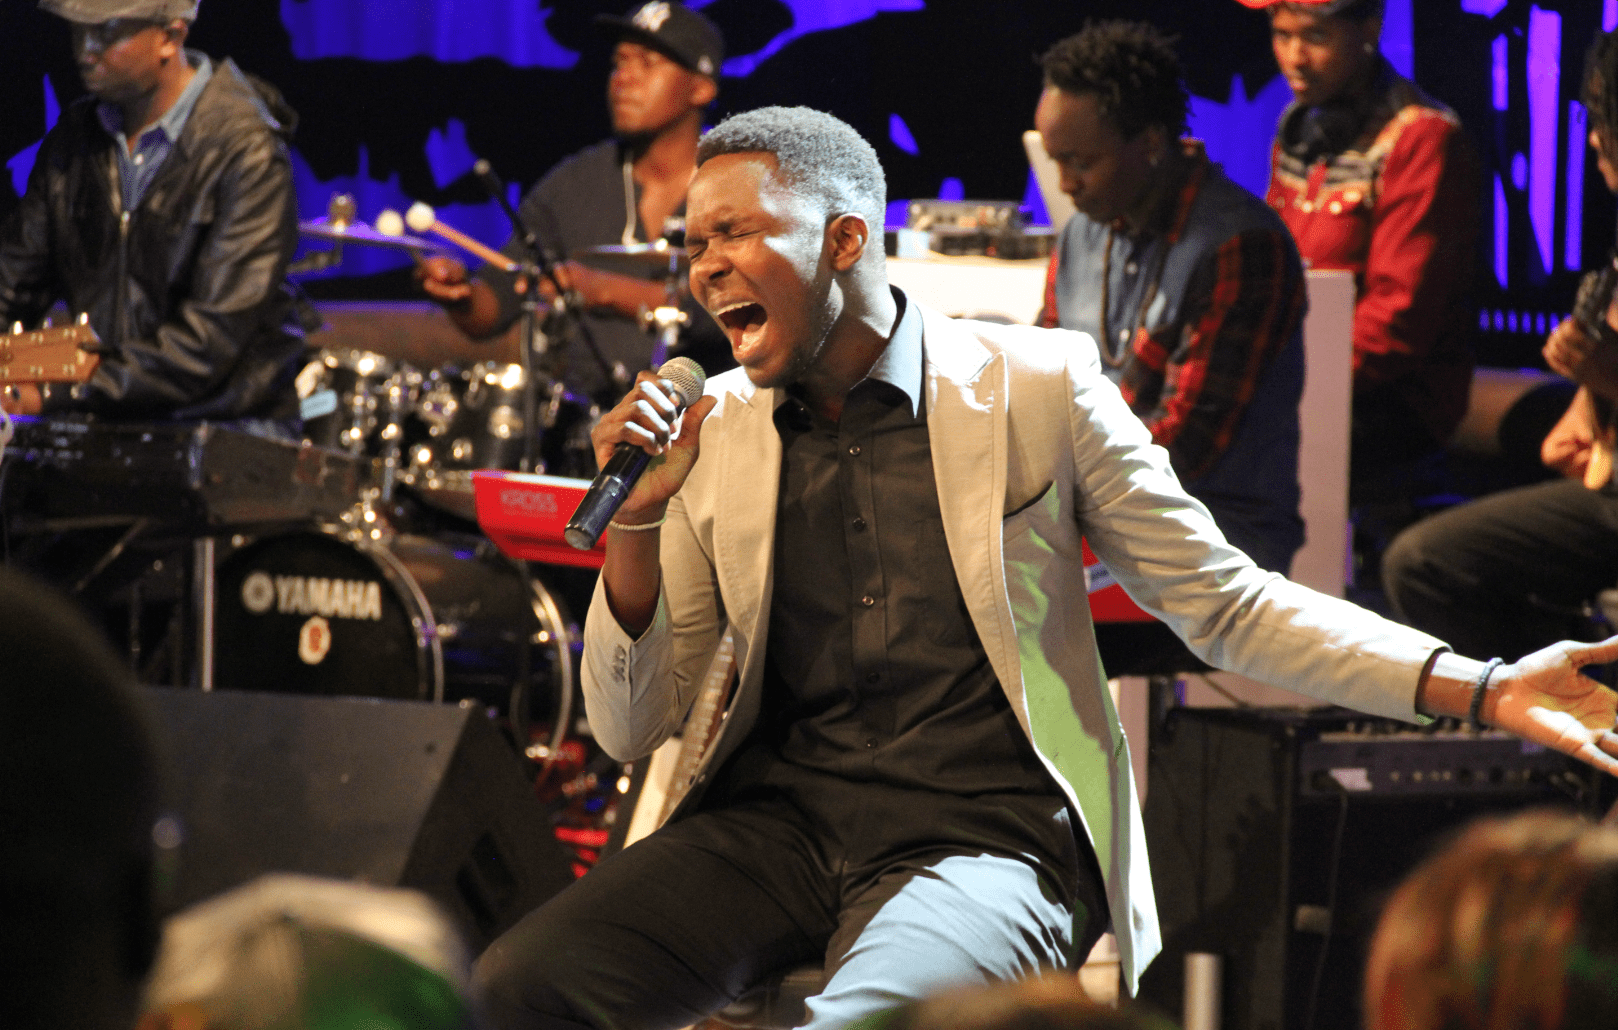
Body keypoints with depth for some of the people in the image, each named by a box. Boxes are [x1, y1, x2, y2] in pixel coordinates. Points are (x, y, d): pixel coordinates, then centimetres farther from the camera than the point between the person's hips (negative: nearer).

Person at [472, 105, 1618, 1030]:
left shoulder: (1038, 388, 2)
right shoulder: (711, 431, 10)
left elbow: (1225, 602, 4)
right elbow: (633, 728, 11)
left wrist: (1482, 690, -8)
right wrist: (636, 524, -6)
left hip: (985, 833, -3)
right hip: (778, 821, 4)